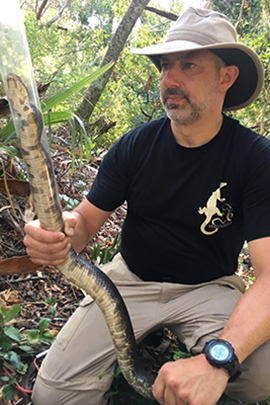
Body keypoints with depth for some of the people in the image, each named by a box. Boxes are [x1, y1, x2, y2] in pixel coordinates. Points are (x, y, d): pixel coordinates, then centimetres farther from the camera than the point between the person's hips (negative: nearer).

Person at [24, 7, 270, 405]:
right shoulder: (134, 146, -7)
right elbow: (89, 217, -4)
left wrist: (217, 359, -42)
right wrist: (62, 229, -30)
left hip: (208, 287, -1)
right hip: (131, 278, 2)